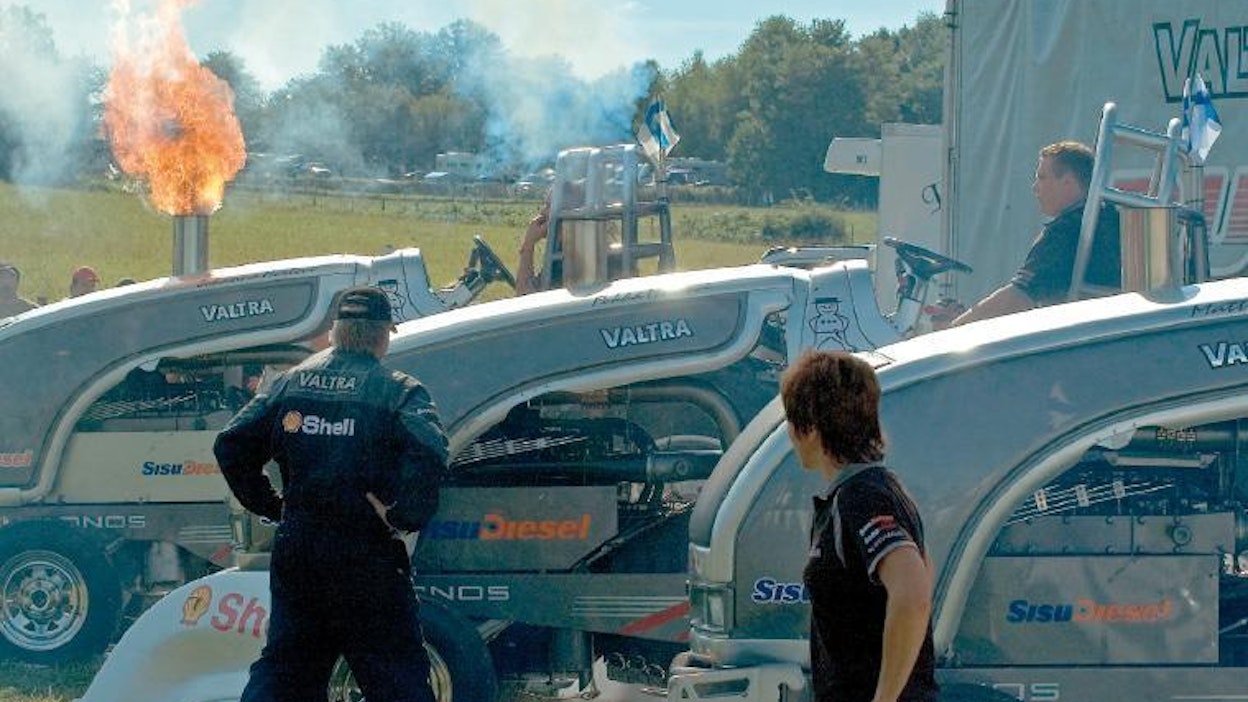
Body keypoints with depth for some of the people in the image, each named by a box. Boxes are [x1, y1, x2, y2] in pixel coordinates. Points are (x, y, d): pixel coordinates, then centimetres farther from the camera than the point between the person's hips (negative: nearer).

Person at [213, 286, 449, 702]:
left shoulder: (292, 383, 7)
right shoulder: (397, 391, -8)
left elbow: (231, 445, 6)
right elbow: (428, 454, -26)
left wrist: (268, 505, 11)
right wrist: (401, 516, -15)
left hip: (296, 549, 4)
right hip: (368, 556, -4)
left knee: (283, 665, 15)